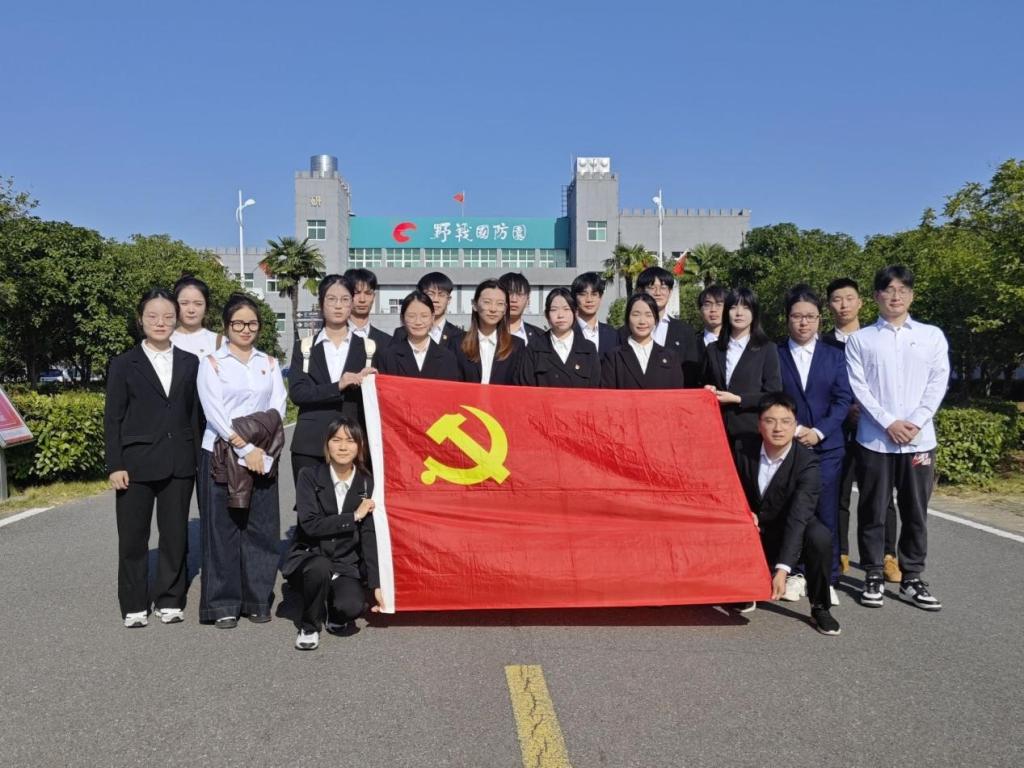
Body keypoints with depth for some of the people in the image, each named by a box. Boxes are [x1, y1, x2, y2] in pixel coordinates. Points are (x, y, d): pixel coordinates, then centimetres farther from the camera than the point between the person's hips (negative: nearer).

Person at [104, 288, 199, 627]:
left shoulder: (190, 363, 7)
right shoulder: (124, 364, 2)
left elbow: (195, 412, 9)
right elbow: (112, 418, -1)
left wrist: (197, 456, 4)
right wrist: (115, 465, -7)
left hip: (179, 462, 2)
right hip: (136, 463, -2)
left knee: (175, 535, 8)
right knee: (133, 537, 6)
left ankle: (170, 600, 21)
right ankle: (134, 605, 19)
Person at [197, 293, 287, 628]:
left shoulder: (269, 363, 11)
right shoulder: (212, 363, 2)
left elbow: (277, 409, 3)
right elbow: (214, 413, -7)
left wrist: (262, 449, -9)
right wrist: (244, 449, -13)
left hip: (263, 456, 3)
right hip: (221, 455, -2)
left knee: (261, 528, 4)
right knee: (223, 528, 1)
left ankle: (258, 600, 15)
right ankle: (224, 604, 11)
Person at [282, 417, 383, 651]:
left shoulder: (367, 483, -3)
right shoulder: (309, 476, -7)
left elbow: (369, 537, -5)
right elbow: (310, 525, -19)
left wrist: (376, 585, -9)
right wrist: (354, 516, -16)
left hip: (346, 565, 1)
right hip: (308, 558, -1)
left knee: (353, 606, -27)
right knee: (320, 567, -36)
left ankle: (336, 616, 12)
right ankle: (309, 627, -7)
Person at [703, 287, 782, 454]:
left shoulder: (767, 349, 3)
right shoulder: (713, 350, 14)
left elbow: (773, 395, -3)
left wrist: (737, 399, -10)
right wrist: (709, 391, 0)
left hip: (751, 432, -2)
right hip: (719, 430, 3)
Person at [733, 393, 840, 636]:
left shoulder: (807, 461, -22)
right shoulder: (745, 455, -9)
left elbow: (798, 517, -33)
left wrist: (782, 569, -42)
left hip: (792, 532, -3)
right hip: (755, 533, 3)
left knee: (820, 536, -35)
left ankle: (820, 608, -10)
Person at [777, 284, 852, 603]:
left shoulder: (835, 356, 9)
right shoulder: (774, 355, 4)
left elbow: (843, 400, 2)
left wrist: (818, 432, -10)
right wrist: (794, 430, -11)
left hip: (826, 447, 1)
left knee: (827, 514, 2)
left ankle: (827, 578, 12)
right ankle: (795, 573, 14)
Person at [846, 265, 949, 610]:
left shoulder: (932, 336, 9)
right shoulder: (860, 339, 4)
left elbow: (938, 383, 2)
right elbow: (858, 387, -3)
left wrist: (915, 423, -10)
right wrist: (889, 423, -13)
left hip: (920, 439, 2)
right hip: (875, 439, -1)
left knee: (915, 512, 8)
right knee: (873, 512, 5)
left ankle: (912, 579, 18)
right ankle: (873, 577, 15)